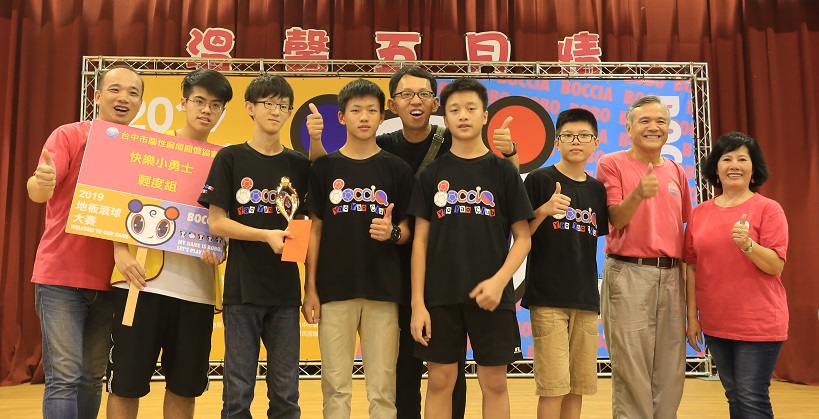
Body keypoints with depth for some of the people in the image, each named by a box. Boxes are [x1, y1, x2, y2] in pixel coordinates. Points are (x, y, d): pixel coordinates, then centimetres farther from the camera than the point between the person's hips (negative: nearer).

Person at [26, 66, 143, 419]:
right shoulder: (69, 136, -4)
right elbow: (38, 191, -16)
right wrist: (41, 183, -39)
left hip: (109, 281, 4)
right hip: (61, 278, -4)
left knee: (92, 378, 12)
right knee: (64, 378, -6)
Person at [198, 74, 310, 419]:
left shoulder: (299, 165, 7)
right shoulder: (230, 158, 1)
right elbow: (216, 223, -4)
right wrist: (267, 235, -15)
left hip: (285, 290, 2)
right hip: (242, 289, -2)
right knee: (238, 391, 6)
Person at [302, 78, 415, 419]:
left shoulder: (398, 170, 3)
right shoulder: (324, 167, 4)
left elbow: (407, 231, 7)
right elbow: (315, 229, 4)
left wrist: (393, 233, -16)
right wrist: (310, 288, 0)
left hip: (382, 290, 0)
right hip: (334, 289, 0)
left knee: (382, 388, 5)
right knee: (336, 385, 7)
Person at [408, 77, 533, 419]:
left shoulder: (503, 171, 3)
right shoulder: (432, 174, 5)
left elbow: (523, 237, 2)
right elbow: (420, 240, 3)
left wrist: (499, 281, -14)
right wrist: (417, 302, -3)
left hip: (490, 296, 0)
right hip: (440, 295, 1)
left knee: (494, 383, 7)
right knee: (440, 381, 8)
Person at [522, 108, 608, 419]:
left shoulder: (597, 189, 11)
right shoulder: (539, 180, -3)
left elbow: (599, 235, 17)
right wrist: (544, 210, -21)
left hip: (586, 299, 5)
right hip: (547, 298, -5)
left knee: (578, 387, 11)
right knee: (553, 386, -4)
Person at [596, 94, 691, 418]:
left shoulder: (676, 170, 15)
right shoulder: (612, 164, -1)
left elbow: (684, 224, 21)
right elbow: (614, 220, -9)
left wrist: (688, 271, 15)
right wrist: (638, 194, -27)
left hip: (672, 275, 5)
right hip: (629, 273, -5)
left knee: (671, 369, 8)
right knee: (631, 366, -1)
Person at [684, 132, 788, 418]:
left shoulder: (768, 209, -5)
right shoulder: (700, 213, 5)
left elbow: (776, 266, -10)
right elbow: (692, 267, 6)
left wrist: (748, 245, -27)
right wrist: (692, 317, 4)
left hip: (759, 324, -4)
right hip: (716, 324, 4)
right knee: (734, 396, 14)